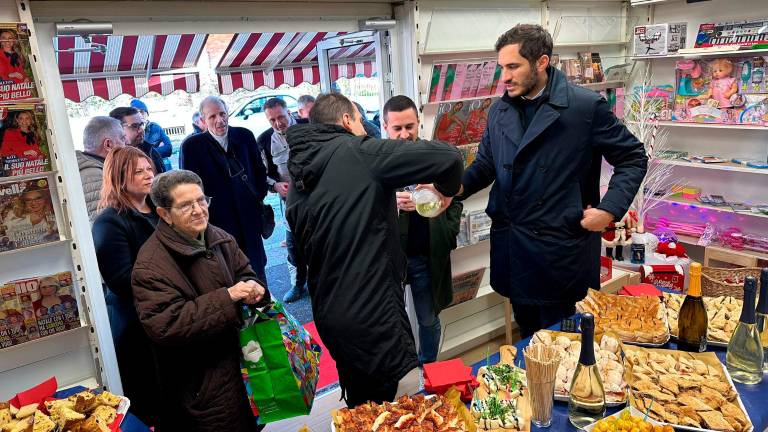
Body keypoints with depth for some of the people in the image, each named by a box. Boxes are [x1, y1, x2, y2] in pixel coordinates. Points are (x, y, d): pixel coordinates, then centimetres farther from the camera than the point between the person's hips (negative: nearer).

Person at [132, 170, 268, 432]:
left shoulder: (219, 238, 2)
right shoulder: (151, 264, -19)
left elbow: (245, 273, 14)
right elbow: (163, 325, -27)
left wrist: (253, 287, -13)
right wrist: (227, 297, -29)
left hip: (242, 357, 7)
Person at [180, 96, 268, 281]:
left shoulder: (244, 136, 2)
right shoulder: (191, 146, -8)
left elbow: (260, 170, 13)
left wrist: (259, 196, 7)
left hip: (250, 216, 4)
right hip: (218, 221, -3)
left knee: (257, 267, 16)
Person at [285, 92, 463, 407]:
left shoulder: (297, 182, 10)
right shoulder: (360, 152, -10)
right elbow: (448, 157, -18)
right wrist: (446, 190, 6)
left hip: (328, 317, 8)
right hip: (373, 313, -8)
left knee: (361, 406, 24)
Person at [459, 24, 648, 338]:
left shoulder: (586, 106, -9)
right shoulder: (499, 111, 7)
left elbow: (633, 158, -2)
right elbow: (486, 164, 14)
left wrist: (610, 209, -14)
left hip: (561, 247, -4)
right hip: (511, 249, 5)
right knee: (528, 338, 18)